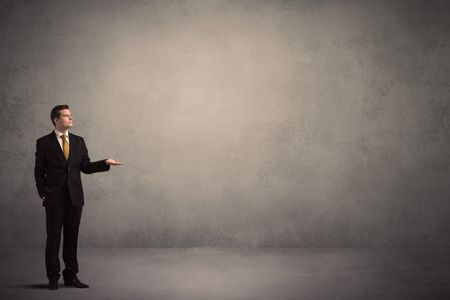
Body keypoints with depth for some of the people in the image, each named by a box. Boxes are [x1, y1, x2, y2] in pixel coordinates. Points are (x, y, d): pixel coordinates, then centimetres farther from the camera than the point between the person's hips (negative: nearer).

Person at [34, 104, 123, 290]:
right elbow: (39, 172, 1)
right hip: (54, 198, -3)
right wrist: (43, 194, -6)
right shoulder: (44, 143, -1)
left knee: (72, 238, 7)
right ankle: (53, 277, 12)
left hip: (75, 197, 3)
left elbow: (85, 167, 8)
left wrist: (105, 163, -5)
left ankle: (71, 276, 16)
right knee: (53, 237, 2)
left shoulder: (79, 141, 9)